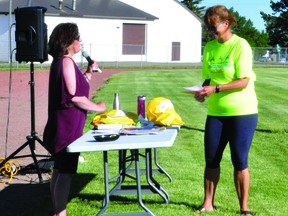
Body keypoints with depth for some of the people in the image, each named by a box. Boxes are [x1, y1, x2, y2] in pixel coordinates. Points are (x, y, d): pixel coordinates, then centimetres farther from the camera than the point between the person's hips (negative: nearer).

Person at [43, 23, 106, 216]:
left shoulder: (61, 61, 14)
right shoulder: (66, 62, -16)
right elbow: (74, 96, -20)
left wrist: (88, 73, 11)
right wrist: (98, 107, -9)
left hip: (63, 126, 10)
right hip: (68, 127, -10)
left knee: (60, 170, 14)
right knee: (65, 172, -4)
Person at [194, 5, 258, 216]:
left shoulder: (240, 45, -10)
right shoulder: (209, 47, 7)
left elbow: (243, 82, -16)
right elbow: (208, 78, 10)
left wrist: (215, 89, -24)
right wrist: (203, 91, -11)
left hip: (242, 112, -5)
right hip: (216, 112, 5)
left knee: (240, 161, 0)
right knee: (211, 159, 7)